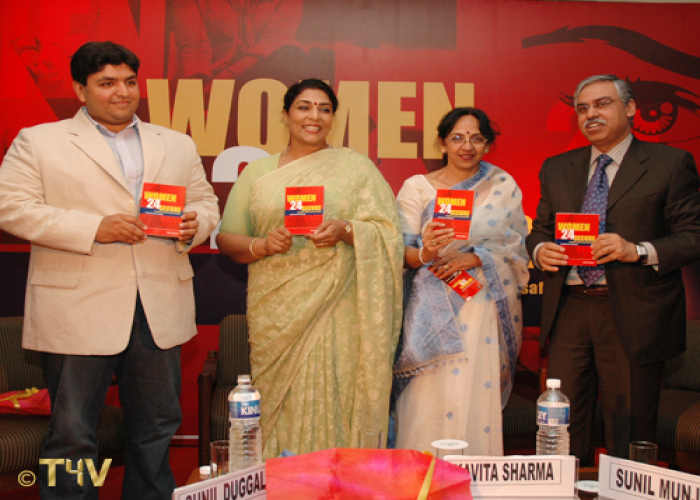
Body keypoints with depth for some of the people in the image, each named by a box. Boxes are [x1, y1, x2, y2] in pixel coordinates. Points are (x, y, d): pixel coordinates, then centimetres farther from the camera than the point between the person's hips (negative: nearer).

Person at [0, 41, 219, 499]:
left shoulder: (178, 146, 17)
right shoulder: (37, 142, 4)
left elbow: (207, 204, 18)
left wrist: (194, 224, -6)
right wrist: (96, 227, -15)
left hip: (160, 311, 4)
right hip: (79, 312, -3)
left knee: (157, 427, 12)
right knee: (72, 435, 3)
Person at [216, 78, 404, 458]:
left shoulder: (355, 166, 10)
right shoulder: (257, 172, 13)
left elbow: (387, 230, 4)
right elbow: (226, 239, 10)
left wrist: (344, 230, -14)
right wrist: (261, 246, -10)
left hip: (335, 309, -1)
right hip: (275, 310, 1)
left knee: (330, 400, -4)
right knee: (278, 404, 0)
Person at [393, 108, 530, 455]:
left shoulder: (504, 187, 8)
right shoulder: (416, 188, 4)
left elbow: (516, 249, 5)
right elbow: (401, 254, 0)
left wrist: (475, 259, -11)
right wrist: (424, 253, -22)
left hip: (483, 309, 1)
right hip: (434, 310, -1)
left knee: (477, 403, 1)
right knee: (429, 403, -3)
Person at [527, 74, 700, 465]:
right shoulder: (556, 169, 14)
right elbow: (541, 229, 19)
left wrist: (637, 251, -19)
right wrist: (541, 249, -4)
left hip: (633, 315, -3)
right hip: (568, 311, 4)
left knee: (629, 435, 6)